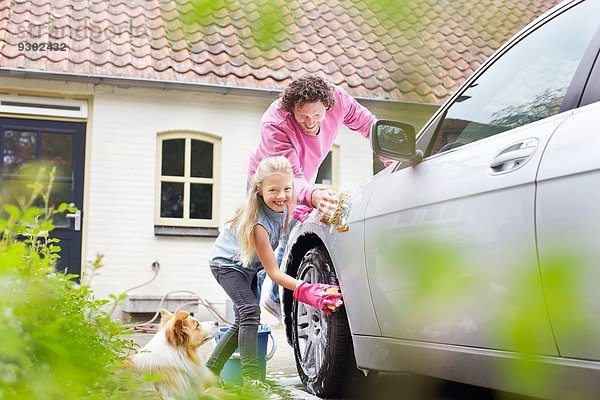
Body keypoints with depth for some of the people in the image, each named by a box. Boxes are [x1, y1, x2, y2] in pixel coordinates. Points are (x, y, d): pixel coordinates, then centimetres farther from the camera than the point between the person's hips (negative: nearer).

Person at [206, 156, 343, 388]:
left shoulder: (282, 207, -18)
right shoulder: (258, 223, -37)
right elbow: (274, 273, -34)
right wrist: (307, 291, -46)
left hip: (248, 267, 8)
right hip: (226, 263, -8)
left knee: (244, 320, 7)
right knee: (250, 310, -24)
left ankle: (211, 369, 20)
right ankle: (251, 377, -24)